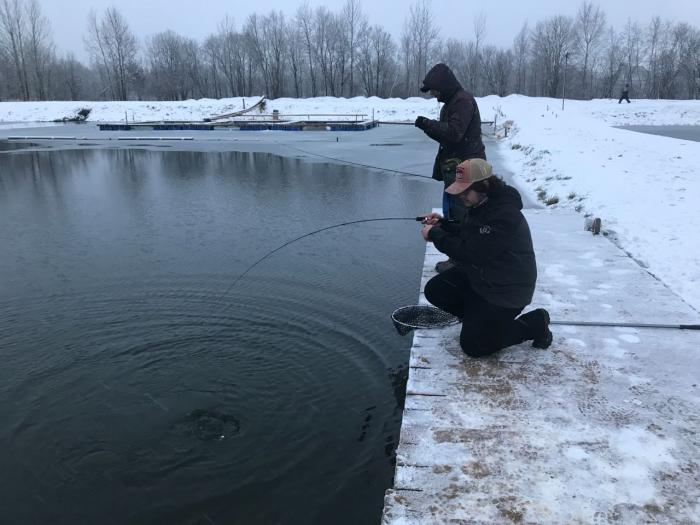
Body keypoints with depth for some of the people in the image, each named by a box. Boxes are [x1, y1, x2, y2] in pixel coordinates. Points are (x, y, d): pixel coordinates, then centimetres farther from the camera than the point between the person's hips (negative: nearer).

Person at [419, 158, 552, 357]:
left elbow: (470, 253, -30)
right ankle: (479, 317, 15)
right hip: (478, 274, 9)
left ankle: (534, 324, 8)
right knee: (434, 290, 3)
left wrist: (435, 235, -20)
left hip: (505, 290, -9)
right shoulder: (482, 204, 0)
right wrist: (442, 224, -2)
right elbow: (466, 235, 15)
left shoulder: (503, 215, -30)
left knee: (473, 345, -5)